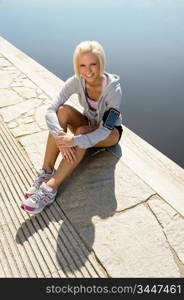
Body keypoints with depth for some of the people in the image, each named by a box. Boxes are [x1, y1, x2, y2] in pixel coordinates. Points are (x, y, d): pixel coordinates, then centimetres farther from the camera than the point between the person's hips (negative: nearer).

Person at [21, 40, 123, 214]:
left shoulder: (113, 89, -28)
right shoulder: (76, 82, -18)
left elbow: (105, 129, -33)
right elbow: (50, 111, -26)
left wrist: (75, 140, -45)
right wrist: (60, 136, -43)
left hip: (110, 134, -3)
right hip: (88, 126, 4)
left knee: (82, 132, -36)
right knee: (63, 110, -26)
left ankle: (51, 188, -32)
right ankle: (47, 171, -24)